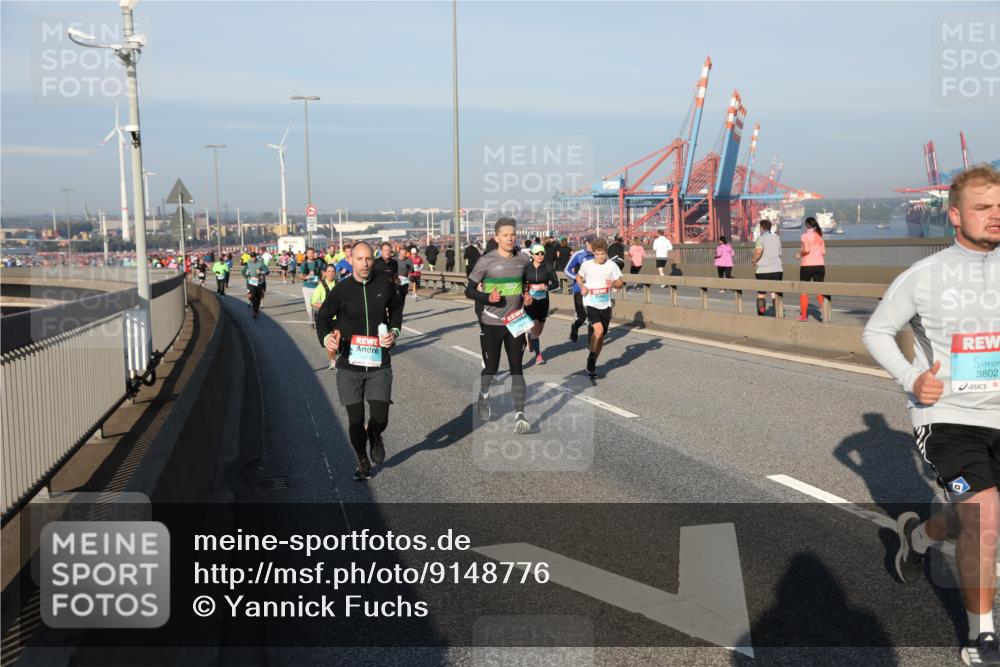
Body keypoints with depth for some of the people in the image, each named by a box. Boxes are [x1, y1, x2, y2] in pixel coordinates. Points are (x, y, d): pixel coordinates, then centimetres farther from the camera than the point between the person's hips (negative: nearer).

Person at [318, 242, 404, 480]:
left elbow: (396, 308, 17)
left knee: (380, 420, -4)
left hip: (379, 364, 1)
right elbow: (323, 317, 4)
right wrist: (326, 337, -16)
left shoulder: (384, 283, -1)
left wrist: (394, 331, 1)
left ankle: (374, 437, 34)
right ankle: (362, 461, 30)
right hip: (349, 365, 0)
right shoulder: (341, 290, -5)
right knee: (356, 421, 5)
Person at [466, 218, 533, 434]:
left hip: (516, 322, 3)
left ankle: (519, 415, -5)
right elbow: (469, 290, -5)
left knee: (517, 368, -3)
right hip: (491, 323, -3)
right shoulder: (486, 261, -9)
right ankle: (483, 395, 40)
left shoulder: (523, 260, 4)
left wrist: (527, 297, 1)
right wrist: (487, 298, -23)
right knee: (491, 367, 8)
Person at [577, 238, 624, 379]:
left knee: (601, 335, 10)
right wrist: (582, 286, -5)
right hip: (591, 303, -3)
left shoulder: (612, 266, -3)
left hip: (605, 304, 3)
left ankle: (593, 364, 29)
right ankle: (591, 358, -3)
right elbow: (579, 277, 15)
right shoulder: (587, 264, -4)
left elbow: (620, 282, 6)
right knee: (599, 330, -24)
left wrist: (613, 284, -16)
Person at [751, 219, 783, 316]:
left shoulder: (760, 239, -5)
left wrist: (753, 260, -5)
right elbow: (780, 254, 19)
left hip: (763, 270, -4)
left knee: (761, 294, 6)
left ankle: (760, 315, 6)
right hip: (777, 269, 4)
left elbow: (758, 251, -22)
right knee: (775, 294, 2)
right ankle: (777, 315, -5)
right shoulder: (777, 239, 14)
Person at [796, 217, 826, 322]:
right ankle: (823, 306, -15)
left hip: (807, 266, -5)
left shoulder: (805, 236, -6)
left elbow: (806, 250, -19)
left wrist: (799, 254, -1)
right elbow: (823, 252, 8)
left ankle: (803, 314, 9)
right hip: (820, 265, 5)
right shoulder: (820, 236, 11)